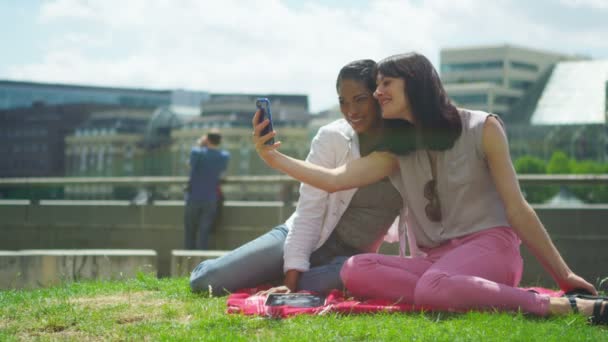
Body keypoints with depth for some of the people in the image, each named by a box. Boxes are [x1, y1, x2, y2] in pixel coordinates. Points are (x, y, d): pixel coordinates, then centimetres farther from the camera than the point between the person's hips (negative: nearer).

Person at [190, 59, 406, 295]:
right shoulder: (332, 137, -11)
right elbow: (309, 210, -13)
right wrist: (293, 273, -20)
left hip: (351, 258, 1)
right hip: (306, 240, -1)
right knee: (206, 281, -15)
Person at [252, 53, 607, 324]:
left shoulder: (482, 128, -1)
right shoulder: (395, 150, 11)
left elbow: (517, 208, 0)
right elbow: (333, 179, -2)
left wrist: (564, 275, 0)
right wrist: (272, 155, -12)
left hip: (489, 245, -5)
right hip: (432, 260, 5)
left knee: (434, 287, -39)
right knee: (355, 270, -25)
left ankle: (563, 306, -30)